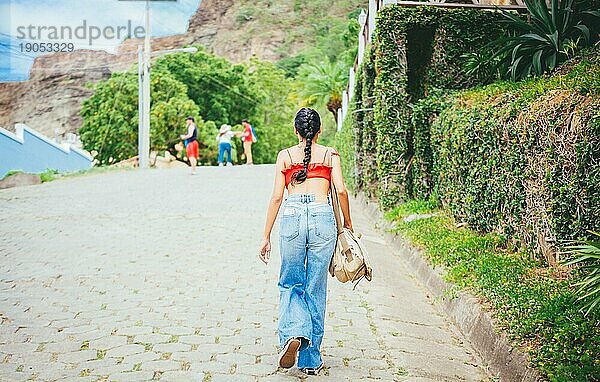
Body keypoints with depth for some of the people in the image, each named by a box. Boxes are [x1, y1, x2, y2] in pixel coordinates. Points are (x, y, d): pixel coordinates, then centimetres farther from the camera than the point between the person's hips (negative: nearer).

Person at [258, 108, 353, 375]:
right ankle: (310, 360, 15)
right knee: (316, 289, 10)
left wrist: (266, 237, 11)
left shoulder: (285, 156, 11)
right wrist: (347, 222, 12)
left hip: (292, 217, 0)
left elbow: (277, 197, 7)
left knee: (290, 283, 15)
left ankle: (293, 334, -13)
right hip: (322, 217, 0)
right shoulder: (330, 154, 11)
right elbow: (341, 190, -2)